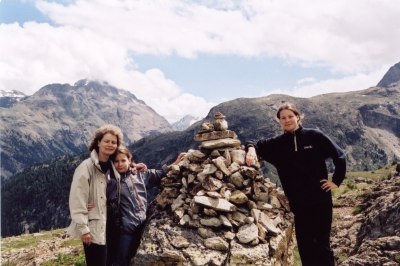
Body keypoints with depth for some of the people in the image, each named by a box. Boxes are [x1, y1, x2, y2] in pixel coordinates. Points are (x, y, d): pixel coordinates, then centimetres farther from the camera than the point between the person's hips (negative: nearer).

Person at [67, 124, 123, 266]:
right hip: (95, 226, -7)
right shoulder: (87, 167, -12)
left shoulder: (112, 166, 10)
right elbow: (77, 200, -16)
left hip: (112, 223, 7)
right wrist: (83, 228, -19)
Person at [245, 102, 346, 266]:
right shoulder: (277, 144, 2)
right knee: (304, 245, 8)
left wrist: (336, 181, 0)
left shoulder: (314, 136, -4)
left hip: (321, 200, -2)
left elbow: (339, 155, 2)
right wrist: (251, 149, -19)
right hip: (299, 203, 2)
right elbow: (256, 143, 4)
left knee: (322, 243, 6)